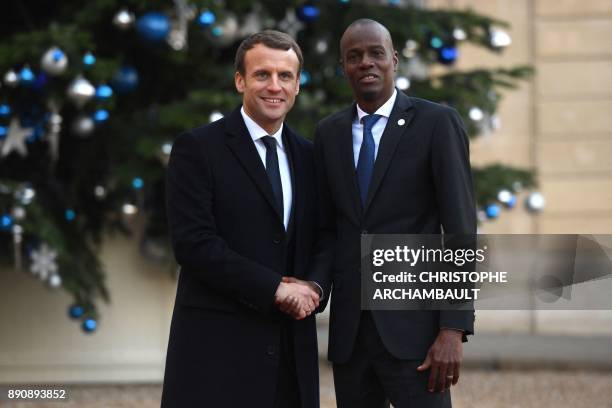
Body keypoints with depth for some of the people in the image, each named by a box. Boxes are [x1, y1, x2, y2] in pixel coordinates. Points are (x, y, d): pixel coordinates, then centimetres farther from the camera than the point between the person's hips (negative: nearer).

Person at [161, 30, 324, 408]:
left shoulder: (307, 156, 14)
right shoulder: (197, 149, -3)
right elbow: (193, 243, -12)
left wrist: (312, 288, -5)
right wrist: (276, 289, -14)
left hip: (293, 349, 5)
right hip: (217, 347, -5)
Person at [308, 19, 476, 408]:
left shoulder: (436, 123, -3)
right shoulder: (329, 132, 11)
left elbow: (460, 229, -7)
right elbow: (328, 227, 15)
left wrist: (454, 330, -15)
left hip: (413, 323, -4)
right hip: (348, 330, 5)